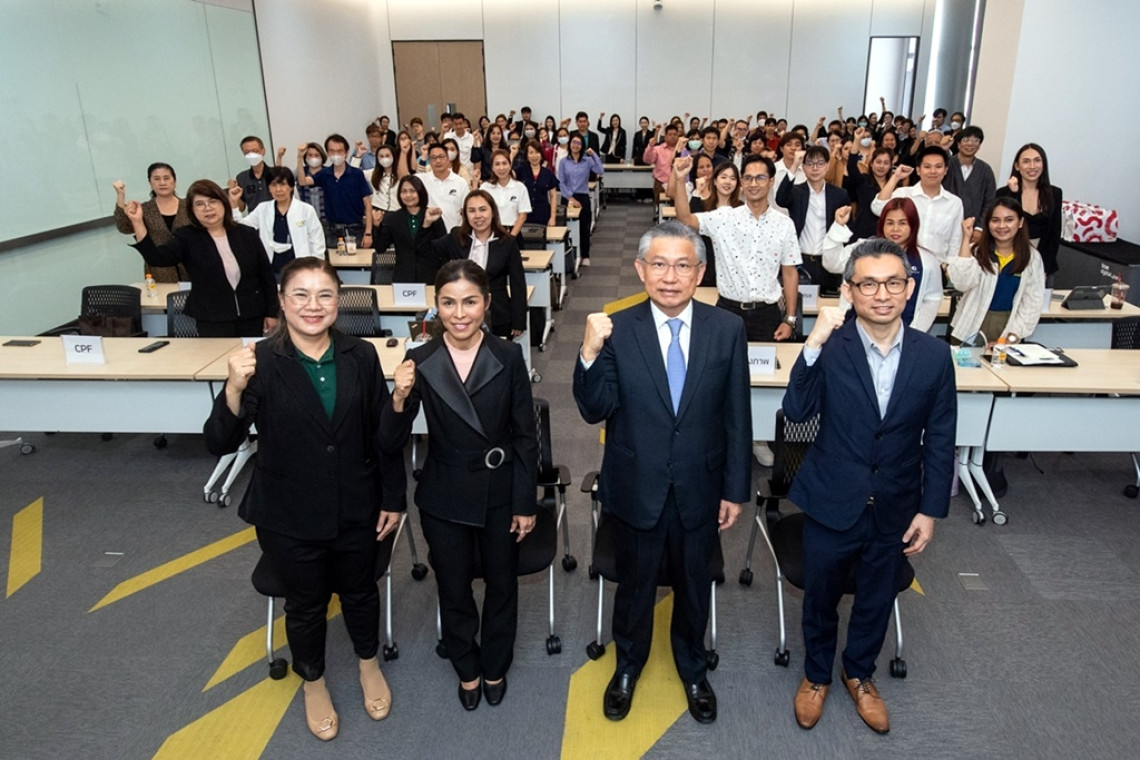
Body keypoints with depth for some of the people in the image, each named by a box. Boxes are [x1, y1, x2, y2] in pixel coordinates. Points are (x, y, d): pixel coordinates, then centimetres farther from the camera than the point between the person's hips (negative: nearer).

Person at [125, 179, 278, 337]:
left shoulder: (247, 234, 3)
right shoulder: (186, 237, 0)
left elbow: (266, 276, 6)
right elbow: (157, 258, -16)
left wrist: (272, 313, 4)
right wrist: (137, 223, -27)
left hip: (252, 319, 2)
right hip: (212, 322, -1)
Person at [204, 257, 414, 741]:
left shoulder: (361, 356, -8)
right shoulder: (261, 362, -16)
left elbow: (384, 438, 0)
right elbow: (220, 444, -20)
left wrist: (399, 399, -19)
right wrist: (235, 389, -35)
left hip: (355, 510, 2)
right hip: (289, 517, -2)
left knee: (358, 591, 24)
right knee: (306, 604, 20)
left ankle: (369, 665, 53)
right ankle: (313, 683, 49)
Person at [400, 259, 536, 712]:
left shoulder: (508, 357, -11)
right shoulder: (419, 361, -10)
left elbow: (525, 436, -6)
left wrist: (525, 503, -5)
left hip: (500, 494, 0)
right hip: (444, 497, 0)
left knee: (501, 586, 18)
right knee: (453, 591, 17)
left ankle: (495, 667, 44)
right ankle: (467, 669, 44)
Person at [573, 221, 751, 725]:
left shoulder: (727, 329, -8)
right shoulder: (617, 331, -12)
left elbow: (736, 416, -3)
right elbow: (595, 411, -15)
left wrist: (736, 488, 0)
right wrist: (591, 354, -32)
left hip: (699, 492, 1)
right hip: (636, 490, -1)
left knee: (693, 586, 22)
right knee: (635, 585, 20)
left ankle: (693, 669, 50)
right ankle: (628, 665, 49)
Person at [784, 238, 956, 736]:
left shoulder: (933, 355, -8)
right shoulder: (829, 347, -15)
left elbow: (940, 441, -1)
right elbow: (796, 412, -26)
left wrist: (930, 510, -1)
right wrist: (814, 344, -35)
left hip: (895, 510, 2)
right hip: (832, 505, -2)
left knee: (877, 600, 22)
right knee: (820, 598, 18)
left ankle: (859, 674, 49)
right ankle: (817, 675, 45)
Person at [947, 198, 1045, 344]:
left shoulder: (1032, 257, 2)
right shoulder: (976, 251, -3)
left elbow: (1033, 302, 2)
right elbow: (962, 283, -20)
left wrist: (1014, 335, -8)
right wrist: (966, 238, -17)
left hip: (1007, 326, 1)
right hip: (973, 327, -1)